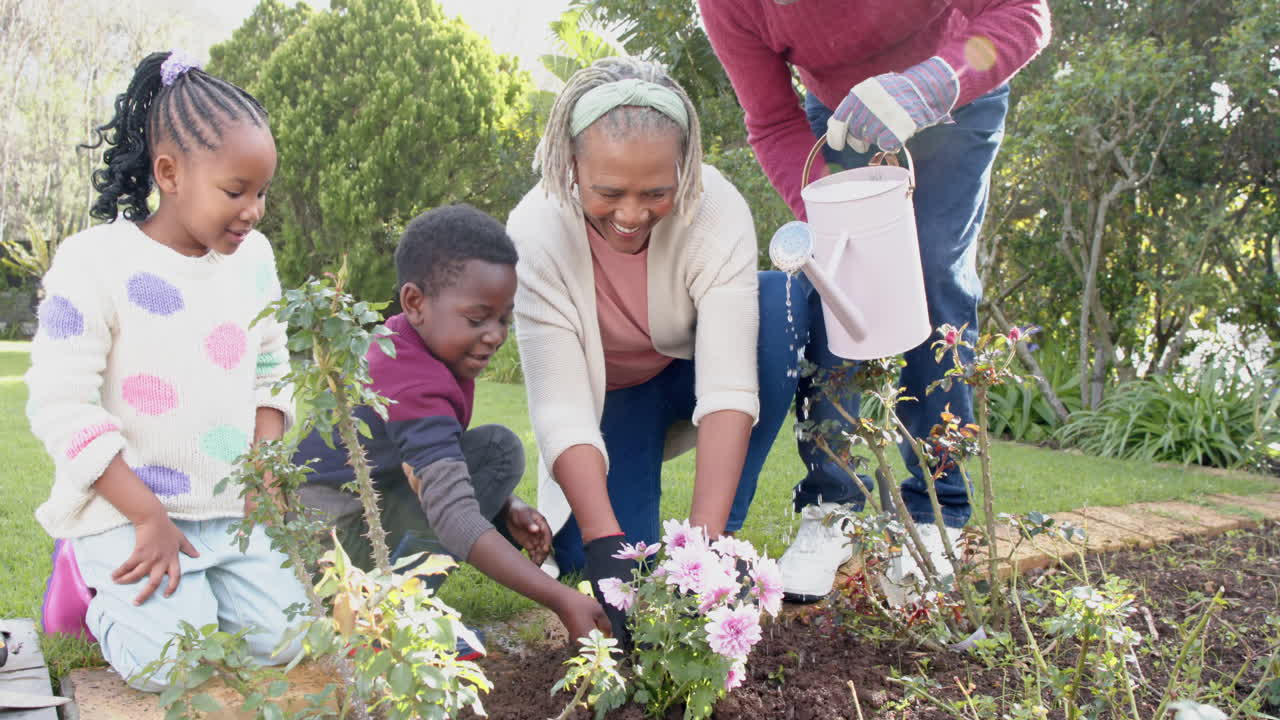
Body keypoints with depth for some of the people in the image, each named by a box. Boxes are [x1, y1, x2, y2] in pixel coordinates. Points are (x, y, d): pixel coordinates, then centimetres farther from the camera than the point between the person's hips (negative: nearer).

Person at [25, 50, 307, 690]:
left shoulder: (252, 258, 4)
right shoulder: (95, 261, -14)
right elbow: (61, 407, -16)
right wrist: (148, 516, -17)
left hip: (230, 510, 5)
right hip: (125, 511, -5)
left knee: (288, 638, -6)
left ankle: (182, 584, 19)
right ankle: (100, 589, 13)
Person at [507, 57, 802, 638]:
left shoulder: (717, 211, -31)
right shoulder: (535, 233, -30)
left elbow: (729, 388, -36)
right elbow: (561, 412, -32)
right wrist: (605, 546, -43)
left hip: (694, 366, 1)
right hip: (610, 392, 0)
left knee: (782, 306, -32)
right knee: (588, 560, -24)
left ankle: (723, 530, -20)